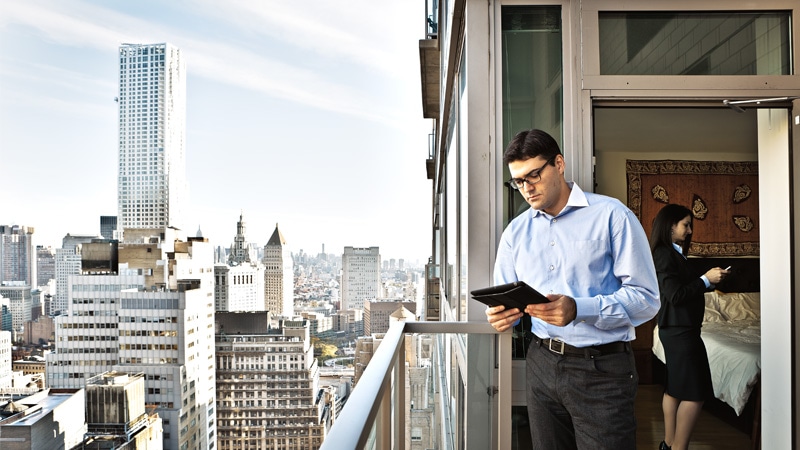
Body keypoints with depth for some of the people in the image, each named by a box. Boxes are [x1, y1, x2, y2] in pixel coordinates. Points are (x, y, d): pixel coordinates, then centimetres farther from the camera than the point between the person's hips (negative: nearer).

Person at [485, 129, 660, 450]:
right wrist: (500, 315, -14)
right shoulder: (516, 231, 8)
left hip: (602, 369, -4)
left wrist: (578, 309, -27)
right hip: (542, 363, 5)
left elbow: (646, 298, -13)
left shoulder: (611, 215, -7)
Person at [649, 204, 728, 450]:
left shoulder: (673, 252, 14)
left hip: (676, 329, 10)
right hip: (680, 330, -10)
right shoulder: (664, 254, -16)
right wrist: (706, 279, -15)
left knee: (675, 388, 14)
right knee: (694, 394, -7)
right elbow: (676, 295, -21)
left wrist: (710, 279, 7)